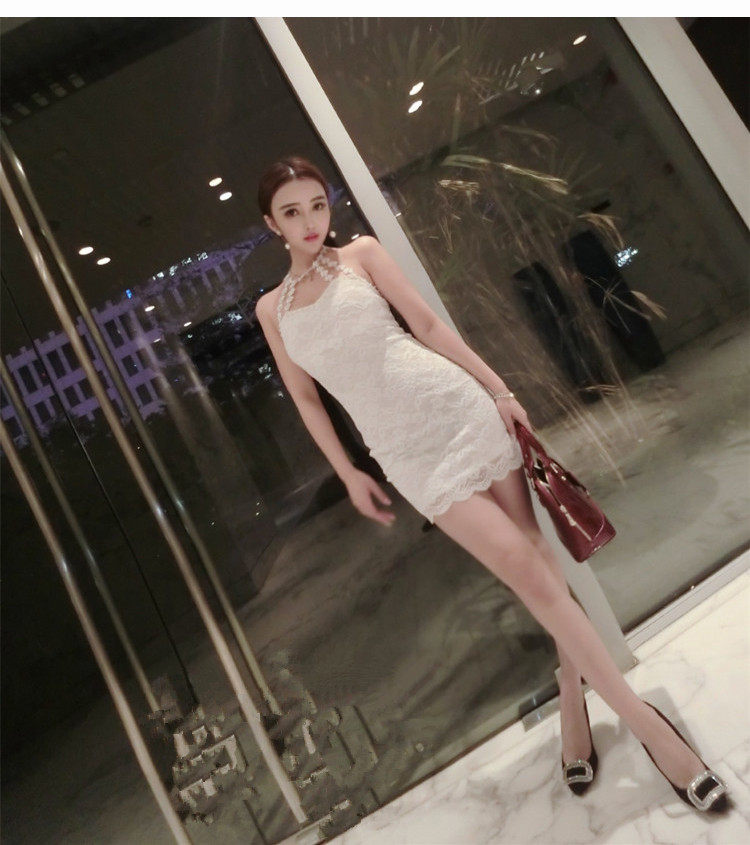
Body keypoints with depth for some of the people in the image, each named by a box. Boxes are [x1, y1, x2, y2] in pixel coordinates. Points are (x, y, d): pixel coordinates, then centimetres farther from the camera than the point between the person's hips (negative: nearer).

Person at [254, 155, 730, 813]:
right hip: (405, 451, 0)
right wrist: (348, 474, 11)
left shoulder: (361, 253, 6)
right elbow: (305, 398, 14)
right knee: (525, 568, -7)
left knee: (534, 552, 1)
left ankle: (574, 702, 20)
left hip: (453, 405, 1)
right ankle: (648, 725, 1)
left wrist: (499, 388, 0)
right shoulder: (270, 308, 10)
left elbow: (428, 324, 4)